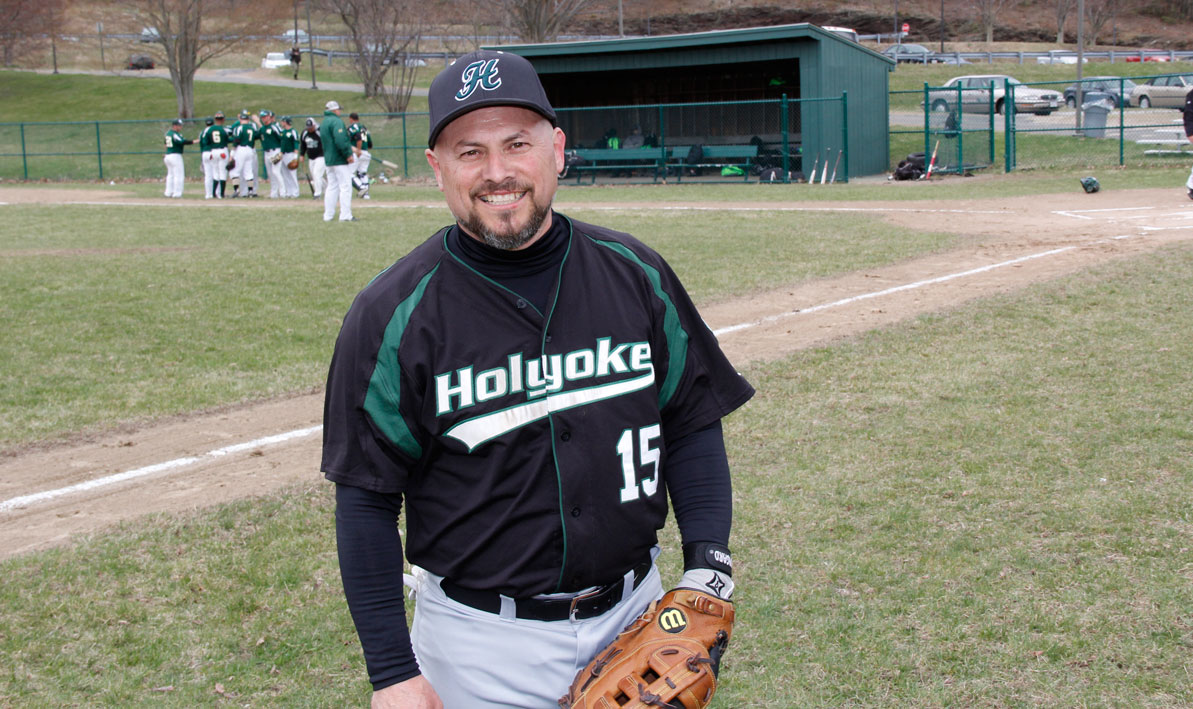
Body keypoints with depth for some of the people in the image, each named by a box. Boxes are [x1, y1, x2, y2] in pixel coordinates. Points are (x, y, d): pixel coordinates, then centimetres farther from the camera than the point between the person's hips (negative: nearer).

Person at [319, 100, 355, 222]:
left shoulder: (324, 123, 17)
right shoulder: (336, 121, -12)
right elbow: (340, 139, -25)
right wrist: (348, 154, -21)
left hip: (329, 160, 9)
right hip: (340, 160, -9)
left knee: (331, 187, 12)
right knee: (345, 186, -6)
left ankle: (328, 215, 12)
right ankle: (345, 215, -9)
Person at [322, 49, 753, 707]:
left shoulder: (635, 274, -2)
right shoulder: (393, 314, -11)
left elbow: (692, 424, 6)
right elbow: (367, 499, -8)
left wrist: (708, 568, -5)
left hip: (635, 613, 3)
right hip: (482, 648, -3)